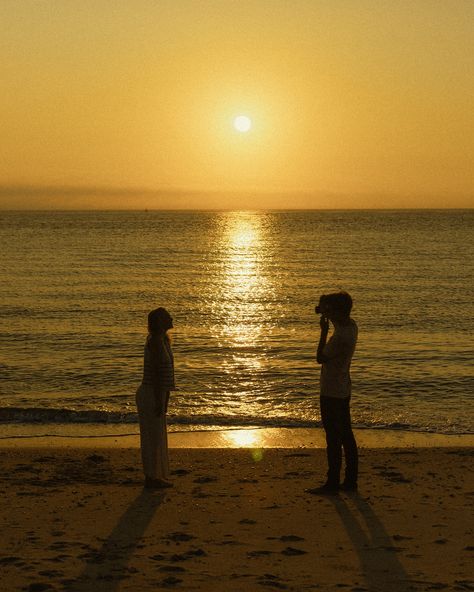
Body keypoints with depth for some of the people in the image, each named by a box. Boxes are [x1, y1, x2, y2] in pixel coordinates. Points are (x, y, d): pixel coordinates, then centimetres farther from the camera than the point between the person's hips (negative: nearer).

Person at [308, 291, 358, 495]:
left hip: (331, 392, -10)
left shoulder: (341, 336, -25)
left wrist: (324, 331, -11)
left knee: (333, 439, -3)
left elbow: (321, 358, -16)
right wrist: (324, 309, 5)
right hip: (343, 390, 10)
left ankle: (332, 483, 2)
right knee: (346, 436, 13)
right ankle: (350, 480, 19)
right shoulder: (351, 325, 2)